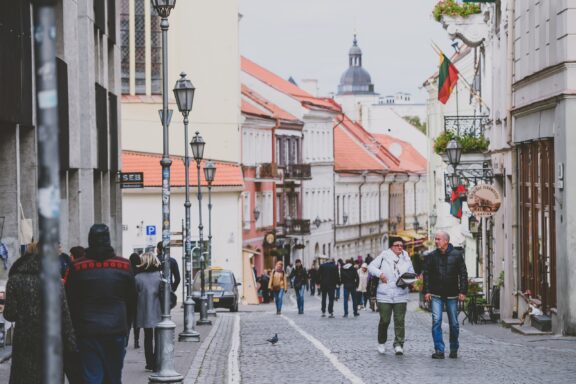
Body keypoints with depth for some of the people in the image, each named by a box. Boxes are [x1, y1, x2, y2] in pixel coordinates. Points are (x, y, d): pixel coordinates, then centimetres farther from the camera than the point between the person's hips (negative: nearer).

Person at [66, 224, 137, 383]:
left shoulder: (77, 267, -3)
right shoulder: (124, 266, 2)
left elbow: (70, 303, 1)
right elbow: (132, 301, 9)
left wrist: (76, 329, 10)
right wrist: (126, 329, 18)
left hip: (87, 333, -1)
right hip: (116, 332, 1)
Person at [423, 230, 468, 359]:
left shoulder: (456, 255, 1)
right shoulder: (431, 256, 4)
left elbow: (463, 274, 2)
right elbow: (426, 274, 6)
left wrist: (463, 291, -5)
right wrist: (426, 291, -4)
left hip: (452, 295, 0)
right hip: (436, 295, 0)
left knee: (454, 323, 7)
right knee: (436, 321, -11)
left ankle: (454, 349, 21)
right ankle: (439, 350, -10)